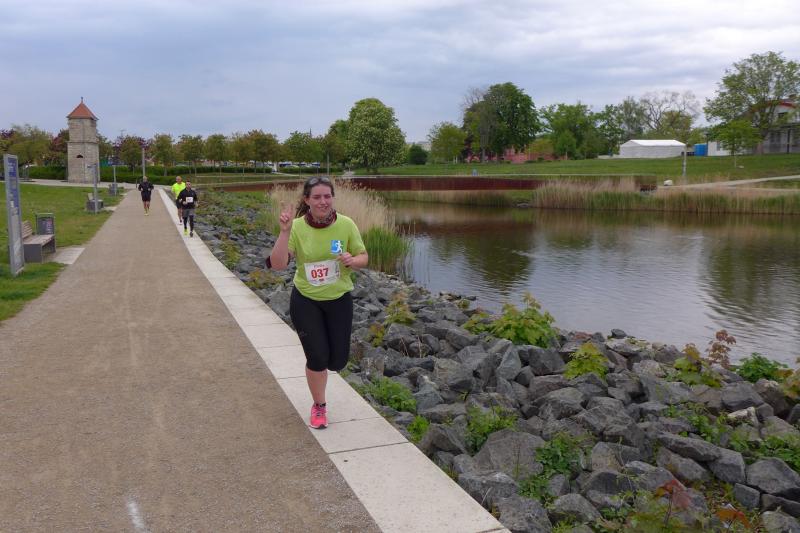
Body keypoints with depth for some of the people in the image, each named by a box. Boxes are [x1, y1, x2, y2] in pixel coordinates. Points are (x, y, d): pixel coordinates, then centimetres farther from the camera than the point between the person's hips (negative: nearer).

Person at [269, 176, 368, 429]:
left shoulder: (346, 224, -12)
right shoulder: (297, 227, -15)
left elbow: (363, 257, -2)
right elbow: (277, 264, -23)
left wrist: (352, 261, -24)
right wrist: (284, 231, -34)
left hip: (339, 299, 2)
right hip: (305, 301, -1)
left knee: (338, 360, 6)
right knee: (317, 358, -2)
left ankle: (316, 366, 45)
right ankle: (319, 406, 26)